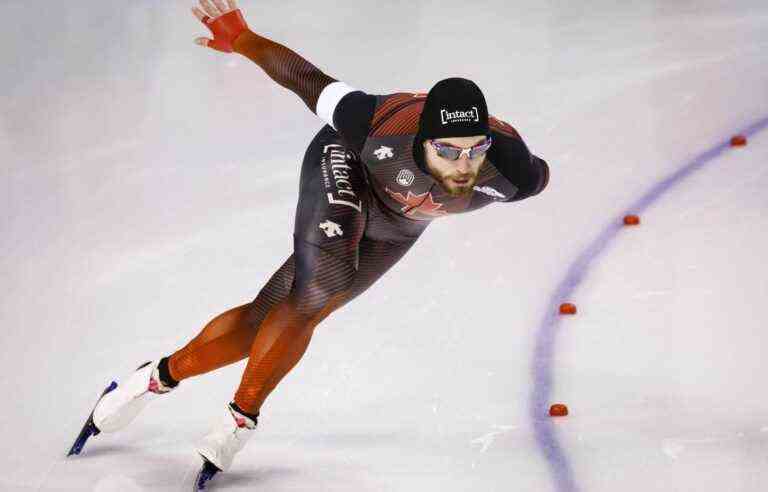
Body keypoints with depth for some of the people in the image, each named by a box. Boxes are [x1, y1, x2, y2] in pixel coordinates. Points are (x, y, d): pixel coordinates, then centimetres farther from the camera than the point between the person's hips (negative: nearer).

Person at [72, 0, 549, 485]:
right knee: (315, 298, -23)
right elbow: (309, 80, -28)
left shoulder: (510, 172, -38)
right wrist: (243, 40, -19)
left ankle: (164, 375, 19)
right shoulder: (382, 128, -43)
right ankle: (243, 417, 3)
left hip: (396, 226, 3)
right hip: (345, 168, -3)